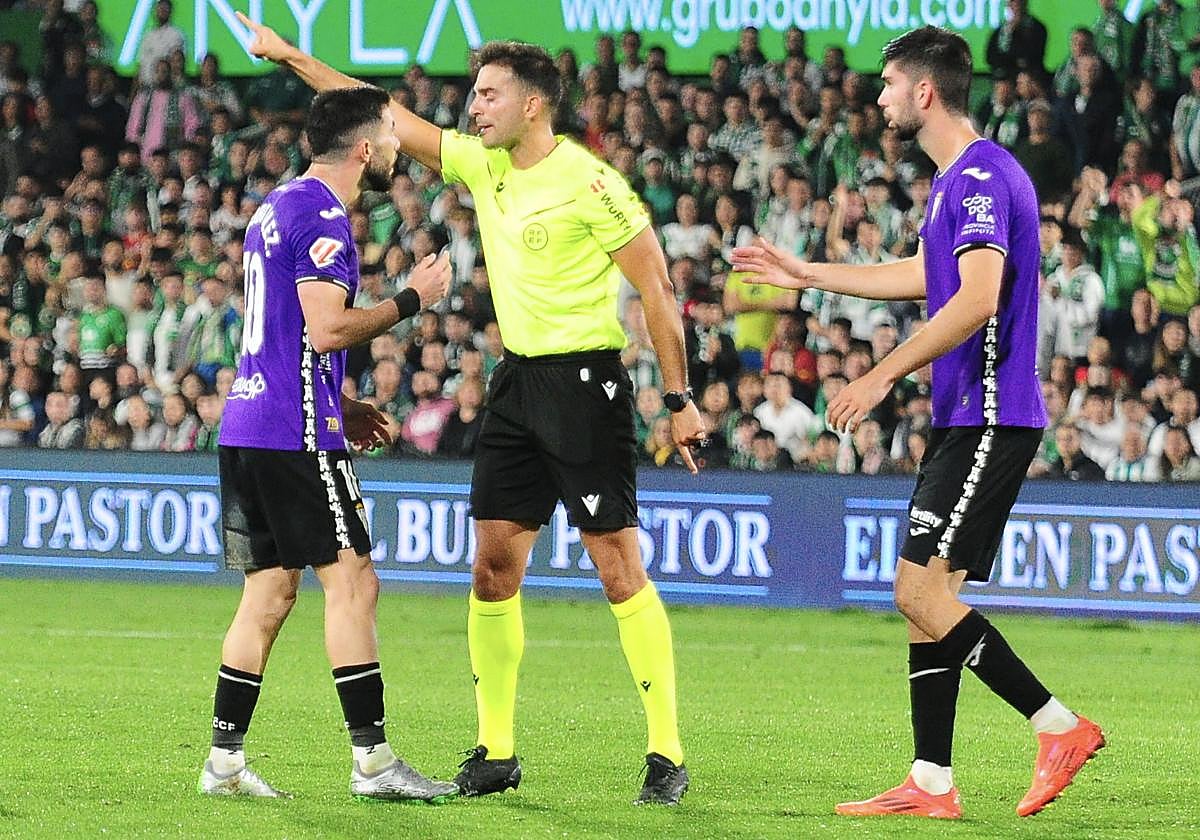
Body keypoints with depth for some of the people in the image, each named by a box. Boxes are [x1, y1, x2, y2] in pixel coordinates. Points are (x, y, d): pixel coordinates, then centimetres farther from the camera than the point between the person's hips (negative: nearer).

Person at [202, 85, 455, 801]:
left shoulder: (279, 207, 19)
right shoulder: (322, 217, -12)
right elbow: (328, 328, -21)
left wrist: (342, 407, 26)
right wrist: (411, 300, -8)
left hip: (249, 422, 10)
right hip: (296, 432, -10)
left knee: (270, 592, 10)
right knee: (353, 581, -8)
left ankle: (225, 760, 9)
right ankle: (372, 760, -9)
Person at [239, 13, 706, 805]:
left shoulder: (589, 183, -14)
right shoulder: (481, 164, 7)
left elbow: (656, 285, -12)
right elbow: (387, 117, 15)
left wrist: (680, 399, -13)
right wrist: (291, 56, 15)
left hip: (584, 379, -8)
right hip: (517, 378, 8)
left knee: (620, 568, -8)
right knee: (493, 565, 5)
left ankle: (667, 755, -5)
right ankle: (496, 753, 12)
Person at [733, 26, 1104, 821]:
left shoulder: (984, 176, -15)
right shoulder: (956, 180, 17)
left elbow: (976, 299, -26)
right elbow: (926, 276, 34)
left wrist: (883, 376, -25)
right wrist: (806, 273, 39)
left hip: (990, 419, -10)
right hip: (962, 419, 10)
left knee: (922, 592, -14)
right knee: (926, 596, 8)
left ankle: (1059, 724, -8)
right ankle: (932, 784, 10)